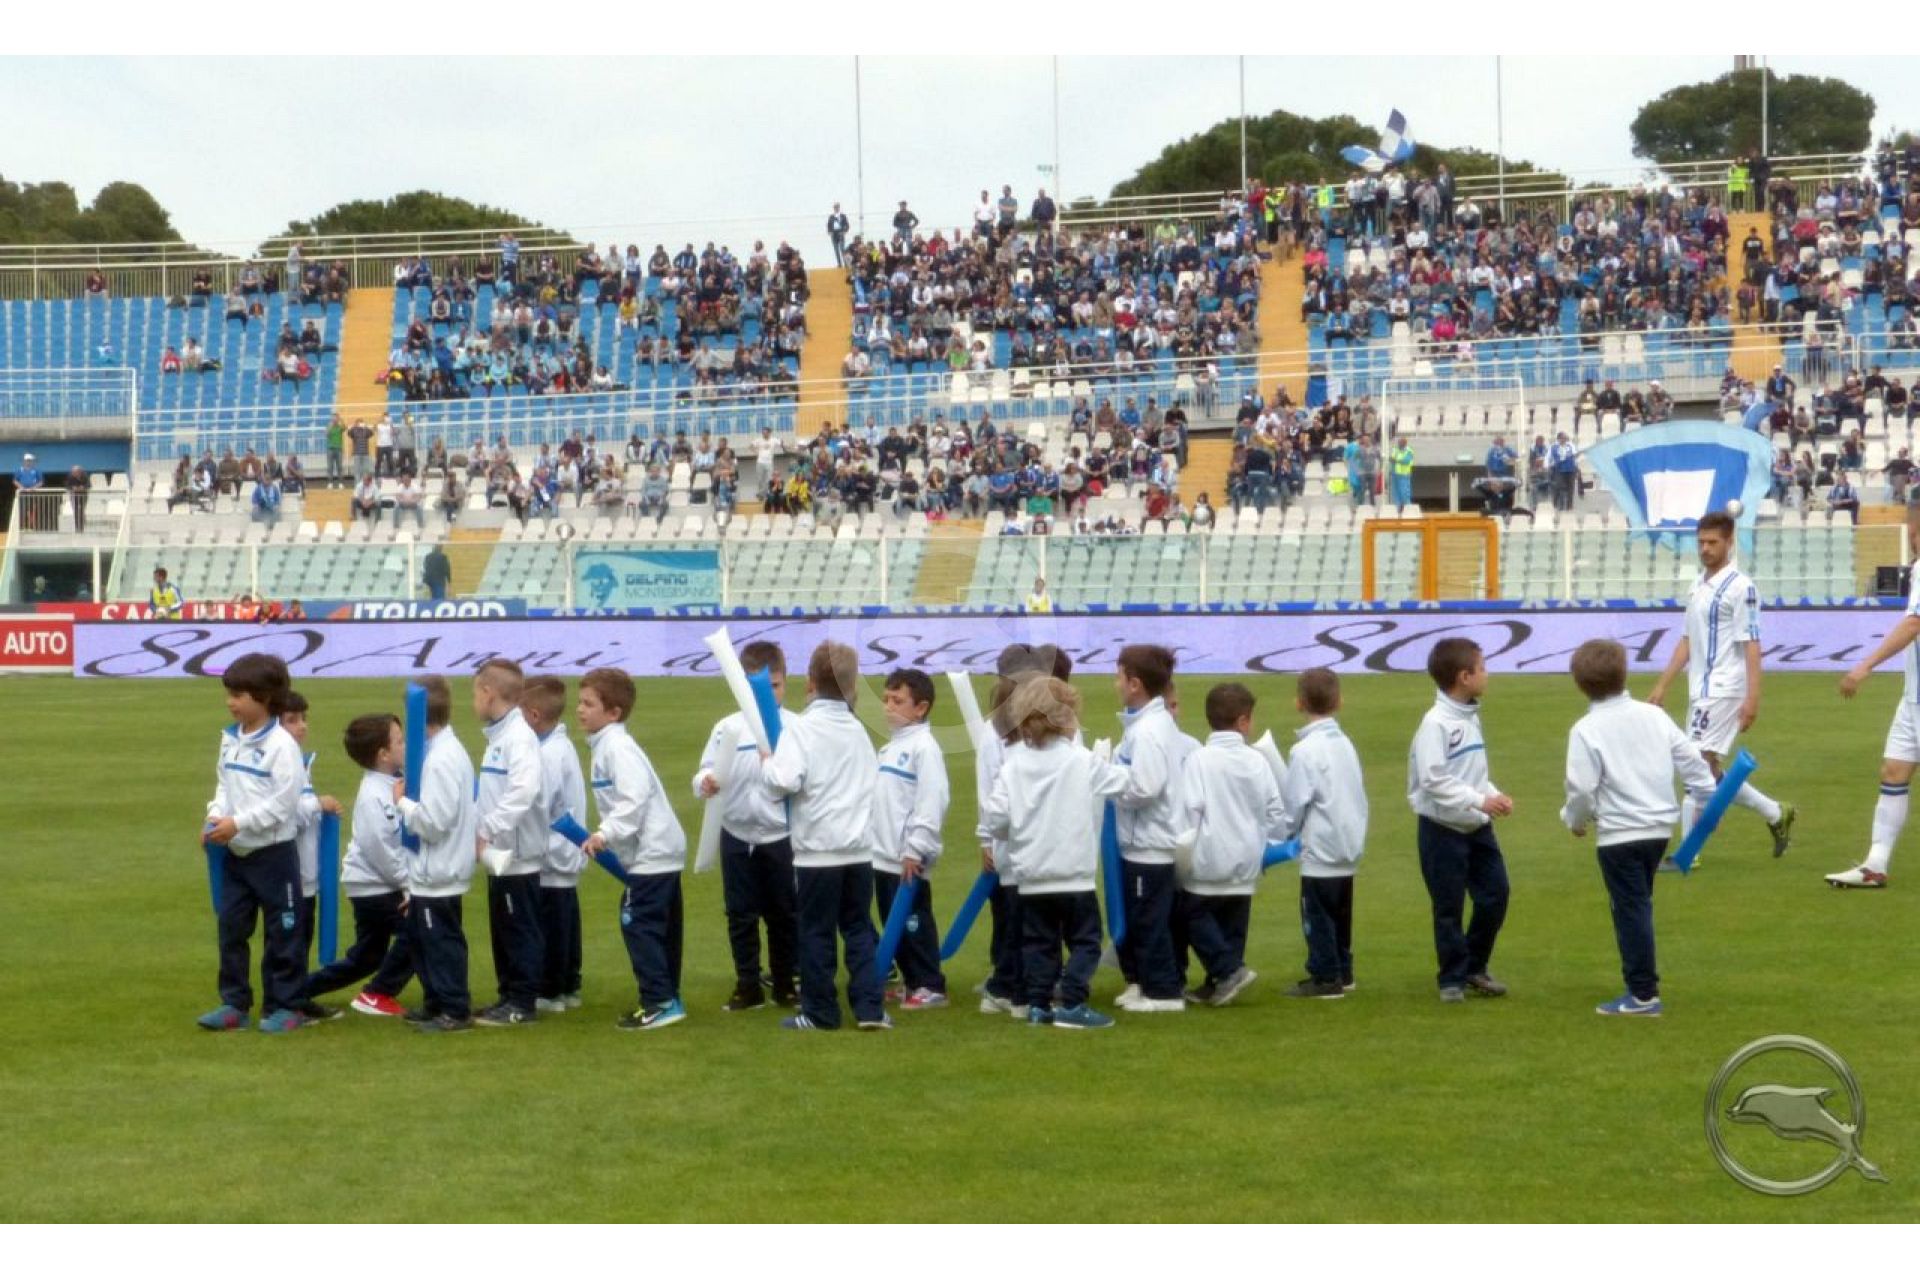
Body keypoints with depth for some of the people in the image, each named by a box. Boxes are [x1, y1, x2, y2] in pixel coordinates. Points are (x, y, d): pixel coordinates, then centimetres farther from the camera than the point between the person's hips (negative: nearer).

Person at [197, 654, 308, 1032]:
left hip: (273, 852, -8)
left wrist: (238, 823, -20)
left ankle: (285, 1006, 9)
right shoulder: (230, 739, 8)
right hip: (234, 853, 8)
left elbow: (284, 800, -19)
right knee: (231, 928, 11)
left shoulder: (281, 744, -15)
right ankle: (234, 1002, 19)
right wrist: (215, 817, -3)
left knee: (282, 931, 2)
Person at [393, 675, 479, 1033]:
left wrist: (402, 802, -12)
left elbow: (434, 822, -24)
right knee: (419, 937, 19)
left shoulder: (440, 760, -21)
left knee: (442, 942, -2)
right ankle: (435, 1002, 29)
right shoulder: (450, 751, 10)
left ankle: (455, 1010, 5)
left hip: (437, 875, -10)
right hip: (431, 872, 10)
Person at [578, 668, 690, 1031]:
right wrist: (607, 837, 17)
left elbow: (635, 799, -26)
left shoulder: (617, 747, -16)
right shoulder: (606, 745, 15)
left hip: (651, 853, -11)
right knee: (661, 928, 13)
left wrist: (606, 833, -26)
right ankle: (667, 999, 19)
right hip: (660, 851, 11)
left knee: (639, 925, -10)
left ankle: (659, 1001, -9)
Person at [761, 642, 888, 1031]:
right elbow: (871, 777, 16)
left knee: (817, 932, 4)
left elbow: (786, 781, -22)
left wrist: (767, 766, -3)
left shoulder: (802, 728, -11)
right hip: (859, 847, 5)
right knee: (859, 929, 10)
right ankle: (870, 1008, 4)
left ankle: (820, 1012, 9)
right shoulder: (857, 730, 8)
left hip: (818, 848, -5)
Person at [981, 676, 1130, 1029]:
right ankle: (1071, 1003, -5)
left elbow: (993, 814, -7)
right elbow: (1123, 781, -2)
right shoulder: (1083, 762, -10)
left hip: (1031, 875, 3)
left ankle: (1037, 1004, 12)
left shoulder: (1013, 767, -4)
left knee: (1038, 942, 13)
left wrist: (1010, 833, 13)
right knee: (1084, 940, 4)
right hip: (1074, 873, -3)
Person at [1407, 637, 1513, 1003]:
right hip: (1443, 829, -8)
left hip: (1477, 826, 8)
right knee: (1449, 907, 2)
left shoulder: (1471, 717, 9)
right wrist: (1480, 800, -27)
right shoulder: (1435, 723, -17)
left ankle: (1474, 968, 23)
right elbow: (1434, 780, -24)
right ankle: (1453, 978, 14)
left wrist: (1495, 795, -2)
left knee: (1495, 894, 8)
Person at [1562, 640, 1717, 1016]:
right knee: (1639, 906, 19)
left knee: (1631, 910, -1)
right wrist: (1707, 799, 18)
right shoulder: (1653, 716, 4)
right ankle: (1642, 978, 26)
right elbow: (1691, 761, 6)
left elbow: (1581, 788, -14)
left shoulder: (1586, 730, -12)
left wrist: (1575, 820, 5)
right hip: (1659, 828, 6)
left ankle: (1643, 994, 0)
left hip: (1619, 833, -6)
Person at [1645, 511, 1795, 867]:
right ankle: (1776, 814, 26)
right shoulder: (1699, 585, 14)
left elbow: (1751, 645, -14)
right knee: (1709, 771, 11)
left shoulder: (1740, 587, -10)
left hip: (1724, 691, -8)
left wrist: (1753, 698, -19)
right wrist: (1662, 685, 18)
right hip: (1700, 692, 9)